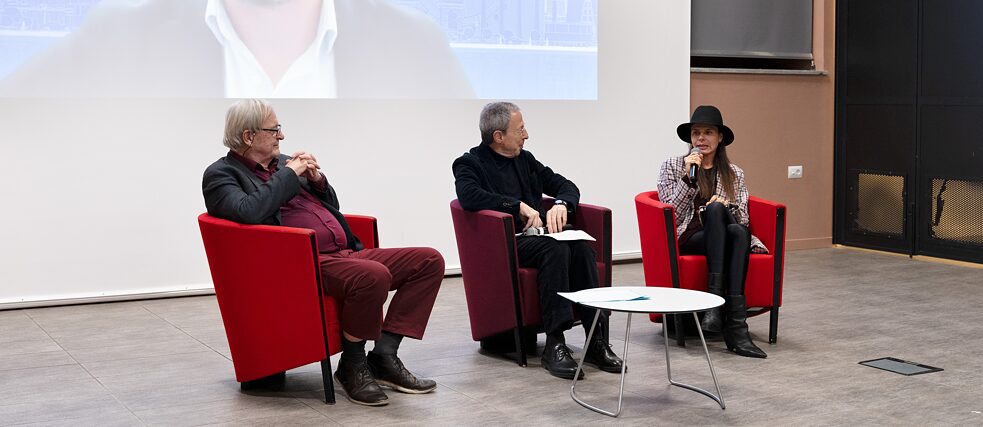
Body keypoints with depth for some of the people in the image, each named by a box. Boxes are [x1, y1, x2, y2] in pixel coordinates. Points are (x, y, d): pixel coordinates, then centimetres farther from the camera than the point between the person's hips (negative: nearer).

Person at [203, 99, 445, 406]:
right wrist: (288, 175, -10)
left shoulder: (283, 162, 23)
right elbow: (248, 212, -21)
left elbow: (330, 208, 31)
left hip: (345, 254, 9)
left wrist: (317, 180, 10)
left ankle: (383, 356, -7)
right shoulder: (221, 174, 2)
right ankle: (352, 366, -13)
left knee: (429, 261, -6)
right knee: (374, 275, -36)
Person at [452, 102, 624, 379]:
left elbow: (566, 186, 19)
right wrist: (519, 206, -19)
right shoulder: (469, 164, 1)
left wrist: (561, 204, -5)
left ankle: (596, 339, -28)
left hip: (538, 234, 6)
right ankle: (554, 344, -34)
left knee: (580, 247, -26)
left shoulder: (525, 159, 20)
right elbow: (469, 196, -21)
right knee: (555, 248, -34)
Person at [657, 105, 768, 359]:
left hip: (725, 240, 2)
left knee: (738, 231, -36)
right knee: (715, 209, -34)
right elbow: (671, 215, 0)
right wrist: (689, 177, -9)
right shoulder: (672, 166, 10)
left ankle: (736, 326, -43)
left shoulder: (734, 174, 18)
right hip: (687, 239, -2)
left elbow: (743, 219, 10)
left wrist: (726, 206, -11)